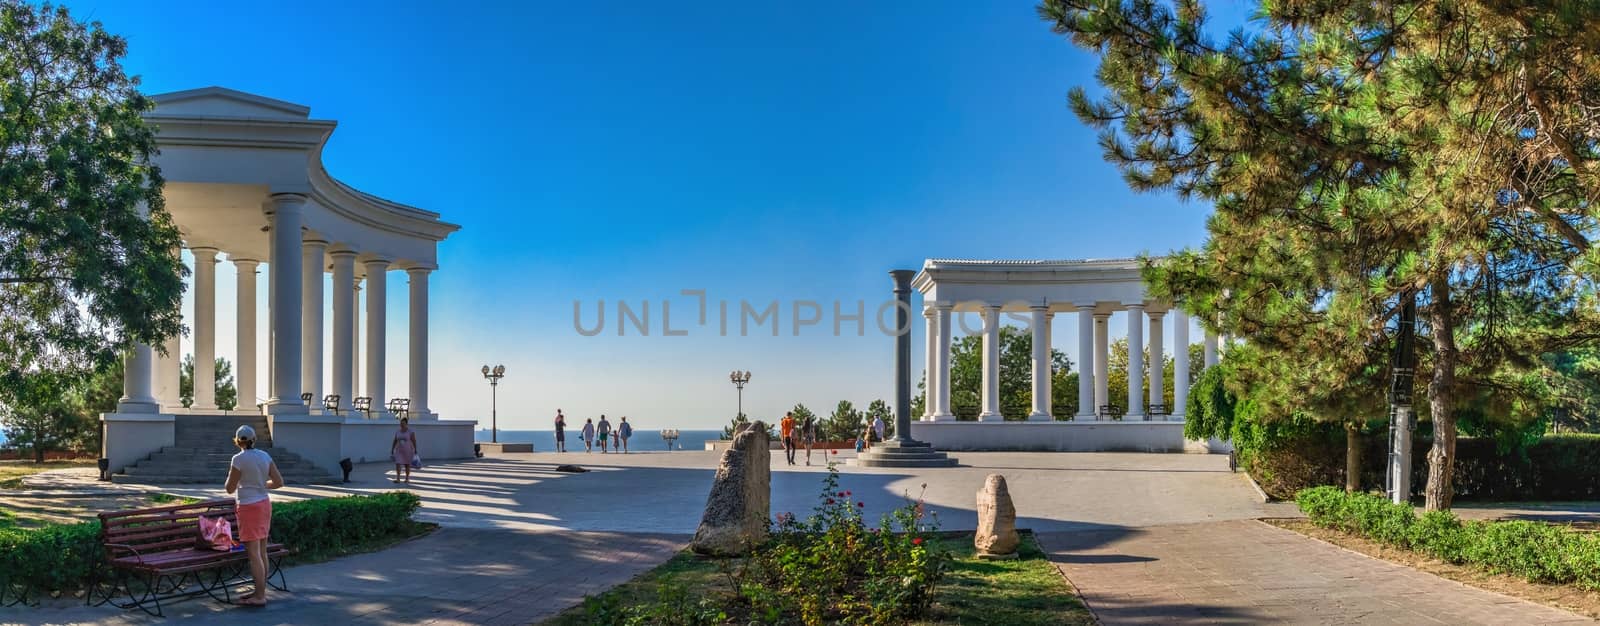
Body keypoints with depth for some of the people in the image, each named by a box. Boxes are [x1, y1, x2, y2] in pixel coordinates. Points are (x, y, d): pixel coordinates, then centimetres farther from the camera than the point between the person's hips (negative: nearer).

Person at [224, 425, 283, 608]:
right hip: (264, 503, 7)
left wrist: (230, 473, 9)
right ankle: (261, 591, 19)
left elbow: (230, 488, -9)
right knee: (262, 551, 13)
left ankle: (259, 597, -4)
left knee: (253, 553, -4)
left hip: (248, 507, -7)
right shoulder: (264, 456, 4)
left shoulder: (239, 459, -14)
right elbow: (279, 482, 3)